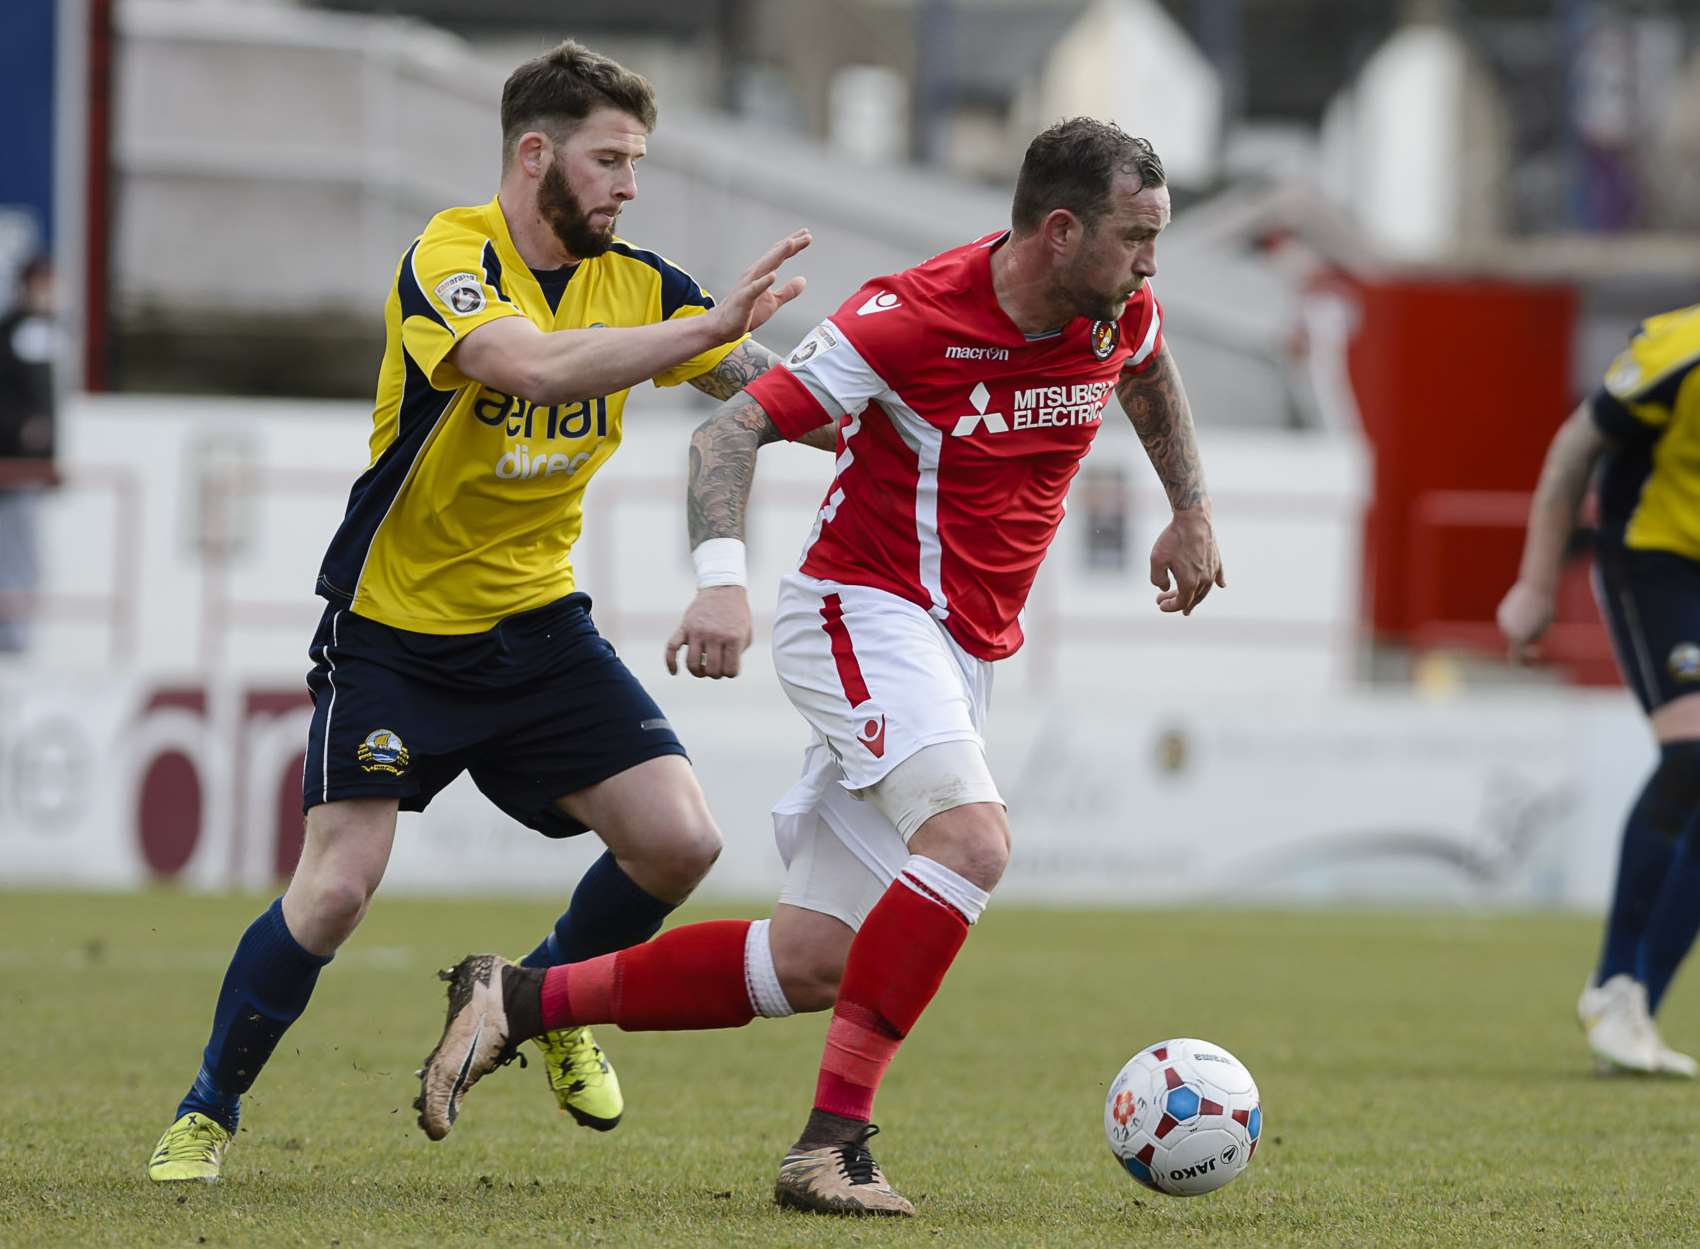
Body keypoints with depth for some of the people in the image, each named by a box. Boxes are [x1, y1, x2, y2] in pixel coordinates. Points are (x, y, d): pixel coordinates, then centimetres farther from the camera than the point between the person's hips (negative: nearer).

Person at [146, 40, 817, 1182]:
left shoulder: (635, 282, 0)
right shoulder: (447, 261, -19)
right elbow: (535, 366, -38)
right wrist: (712, 325, -42)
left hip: (538, 627, 5)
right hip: (394, 633, -5)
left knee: (679, 841, -7)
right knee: (337, 887, -14)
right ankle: (207, 1113, 8)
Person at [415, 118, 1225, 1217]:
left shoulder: (1121, 316, 1)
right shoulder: (909, 320, -19)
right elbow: (732, 429, -17)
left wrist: (1192, 514, 25)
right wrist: (723, 579, -31)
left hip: (963, 656, 7)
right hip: (864, 614, -7)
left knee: (815, 962, 2)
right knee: (971, 838, -32)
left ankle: (519, 1002, 11)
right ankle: (834, 1141, -29)